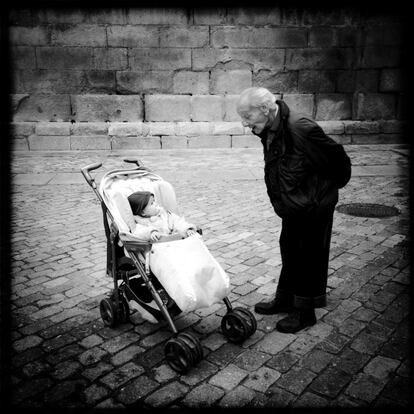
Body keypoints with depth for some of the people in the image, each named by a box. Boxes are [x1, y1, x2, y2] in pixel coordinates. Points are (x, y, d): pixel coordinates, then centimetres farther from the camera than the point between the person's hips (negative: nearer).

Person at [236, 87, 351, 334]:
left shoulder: (301, 128, -28)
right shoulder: (270, 131, -1)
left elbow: (338, 159, -18)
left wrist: (331, 185, -2)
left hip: (314, 206, -8)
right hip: (292, 206, 8)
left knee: (310, 257, 5)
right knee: (290, 252, 19)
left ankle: (305, 313, 21)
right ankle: (285, 300, 37)